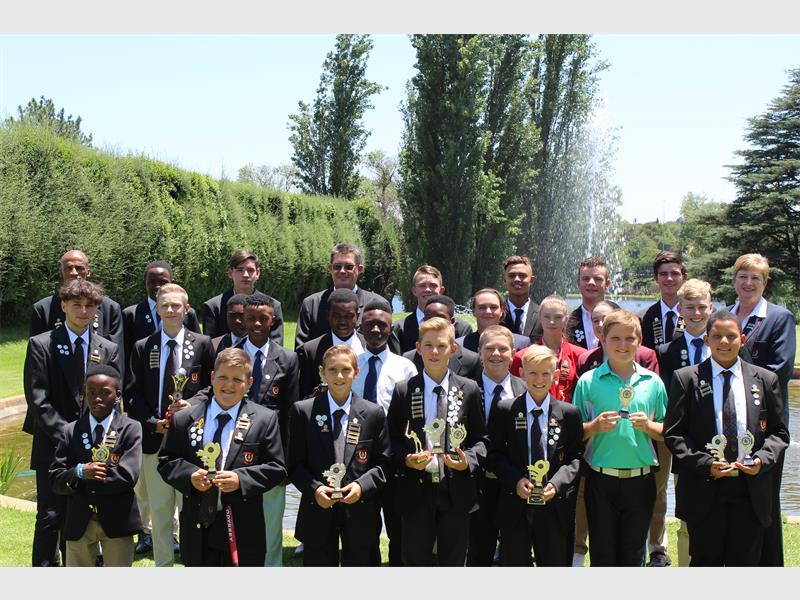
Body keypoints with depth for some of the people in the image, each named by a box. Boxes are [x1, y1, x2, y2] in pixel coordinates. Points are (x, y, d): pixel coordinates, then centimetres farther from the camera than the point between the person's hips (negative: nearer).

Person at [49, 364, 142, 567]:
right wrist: (79, 473, -20)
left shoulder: (131, 429, -5)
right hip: (79, 522, 2)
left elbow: (128, 476, -15)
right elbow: (55, 481, -1)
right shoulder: (71, 431, 2)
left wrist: (85, 482, -12)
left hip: (117, 521, -2)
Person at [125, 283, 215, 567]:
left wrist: (193, 406, -12)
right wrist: (153, 423, -9)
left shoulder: (203, 344, 2)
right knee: (159, 510, 10)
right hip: (154, 437, 2)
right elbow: (132, 395, 4)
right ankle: (163, 564, 20)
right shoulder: (142, 348, 6)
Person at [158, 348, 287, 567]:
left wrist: (241, 479, -18)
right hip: (198, 532, 2)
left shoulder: (265, 420, -2)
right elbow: (166, 461, 8)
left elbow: (276, 468, -3)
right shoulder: (185, 418, 4)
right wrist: (189, 475, -12)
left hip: (244, 533, -2)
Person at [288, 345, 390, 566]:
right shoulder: (303, 411, 0)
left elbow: (383, 462, 4)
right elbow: (295, 463, 1)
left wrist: (362, 486, -13)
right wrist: (314, 488, -15)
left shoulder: (373, 413, 3)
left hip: (360, 512, 1)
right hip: (318, 510, -1)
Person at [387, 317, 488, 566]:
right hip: (416, 489, 0)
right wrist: (406, 459, -14)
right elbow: (392, 438, 5)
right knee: (415, 561, 10)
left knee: (453, 562, 12)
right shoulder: (403, 391, 1)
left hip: (456, 491, 0)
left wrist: (469, 461, -14)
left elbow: (480, 438, 5)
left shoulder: (469, 390, 2)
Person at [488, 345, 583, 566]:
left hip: (555, 505, 1)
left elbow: (576, 457, 3)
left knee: (555, 563, 12)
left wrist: (557, 483, -14)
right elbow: (494, 454, 2)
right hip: (515, 504, -1)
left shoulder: (569, 413, 2)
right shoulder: (505, 410, -1)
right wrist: (515, 481, -13)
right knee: (513, 562, 8)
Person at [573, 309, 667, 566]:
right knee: (602, 555, 8)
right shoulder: (588, 381, -2)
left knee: (633, 556, 12)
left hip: (640, 480, 1)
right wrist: (594, 426, -18)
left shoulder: (653, 382, 3)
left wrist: (648, 425, -12)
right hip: (601, 480, -1)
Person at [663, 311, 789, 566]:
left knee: (746, 563, 11)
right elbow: (673, 433, -2)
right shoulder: (686, 379, 0)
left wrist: (763, 459, -10)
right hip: (705, 490, -2)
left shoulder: (765, 380, 7)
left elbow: (779, 432, 10)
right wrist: (705, 464, -15)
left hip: (752, 490, 2)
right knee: (705, 562, 8)